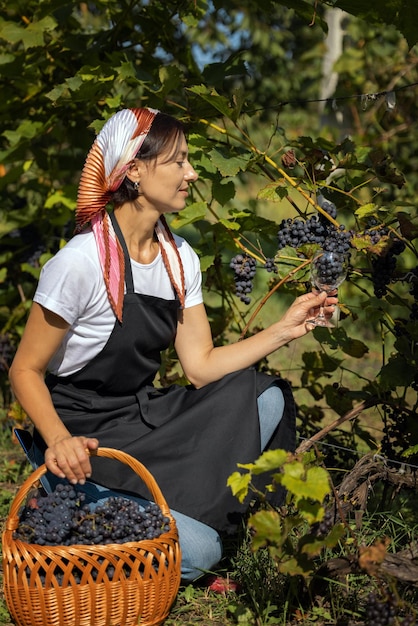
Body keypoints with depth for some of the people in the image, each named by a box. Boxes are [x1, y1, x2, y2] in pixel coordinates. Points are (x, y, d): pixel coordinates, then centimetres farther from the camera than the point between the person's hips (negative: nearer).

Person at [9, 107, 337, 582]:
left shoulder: (179, 258, 3)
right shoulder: (80, 264, -20)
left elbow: (201, 366, 1)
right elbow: (26, 371, -14)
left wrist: (284, 330, -7)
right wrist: (61, 441, -31)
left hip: (146, 416, 7)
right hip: (85, 440, -7)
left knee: (267, 397, -13)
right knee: (197, 551, -21)